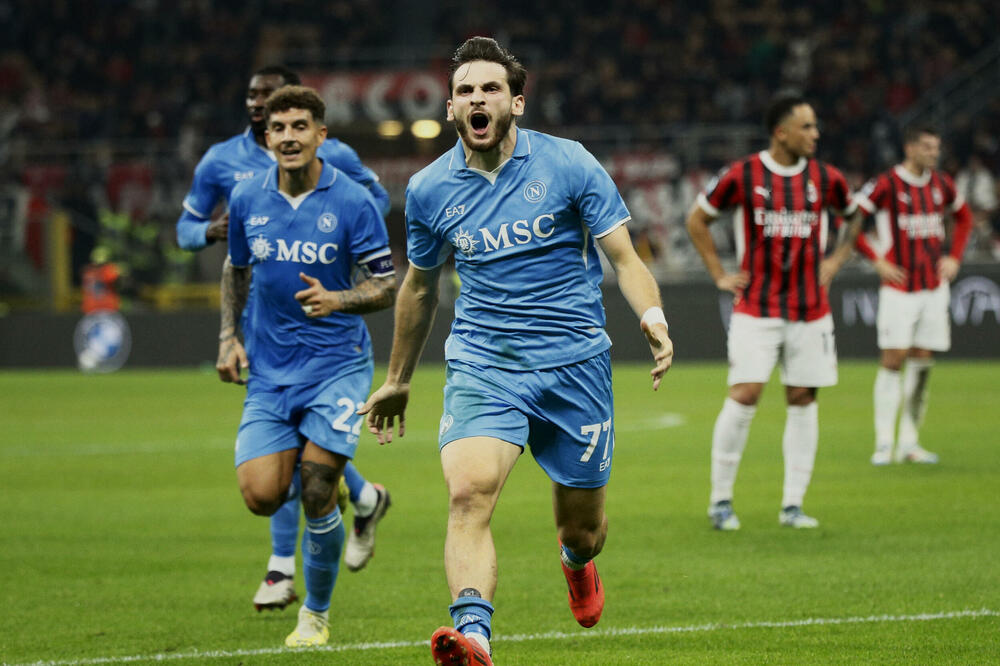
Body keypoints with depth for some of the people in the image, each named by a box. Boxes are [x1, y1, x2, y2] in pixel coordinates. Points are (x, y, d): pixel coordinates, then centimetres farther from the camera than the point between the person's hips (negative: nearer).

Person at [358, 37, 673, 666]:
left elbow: (624, 257, -2)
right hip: (481, 365, 1)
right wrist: (398, 380, 28)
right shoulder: (429, 189, 4)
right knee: (468, 494, -26)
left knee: (582, 527, 10)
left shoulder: (569, 164, -4)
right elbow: (420, 286, 21)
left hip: (574, 361, -1)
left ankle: (577, 561, 49)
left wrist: (654, 319, -23)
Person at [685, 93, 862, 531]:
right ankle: (721, 500, 1)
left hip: (810, 311, 3)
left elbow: (852, 217, 24)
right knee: (744, 396, -10)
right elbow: (697, 219, 7)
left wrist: (835, 260, 12)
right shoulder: (742, 176, -6)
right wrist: (719, 275, 3)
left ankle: (793, 504, 10)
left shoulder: (826, 179, 3)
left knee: (803, 399, 3)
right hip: (755, 310, -3)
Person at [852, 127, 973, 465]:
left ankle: (909, 443, 11)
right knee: (893, 360, -9)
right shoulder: (886, 185, -10)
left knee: (922, 361, 5)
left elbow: (964, 217, 25)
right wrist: (877, 261, -12)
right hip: (899, 287, -5)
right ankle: (884, 443, -5)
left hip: (934, 285, 5)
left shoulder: (941, 184, 7)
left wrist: (954, 257, 12)